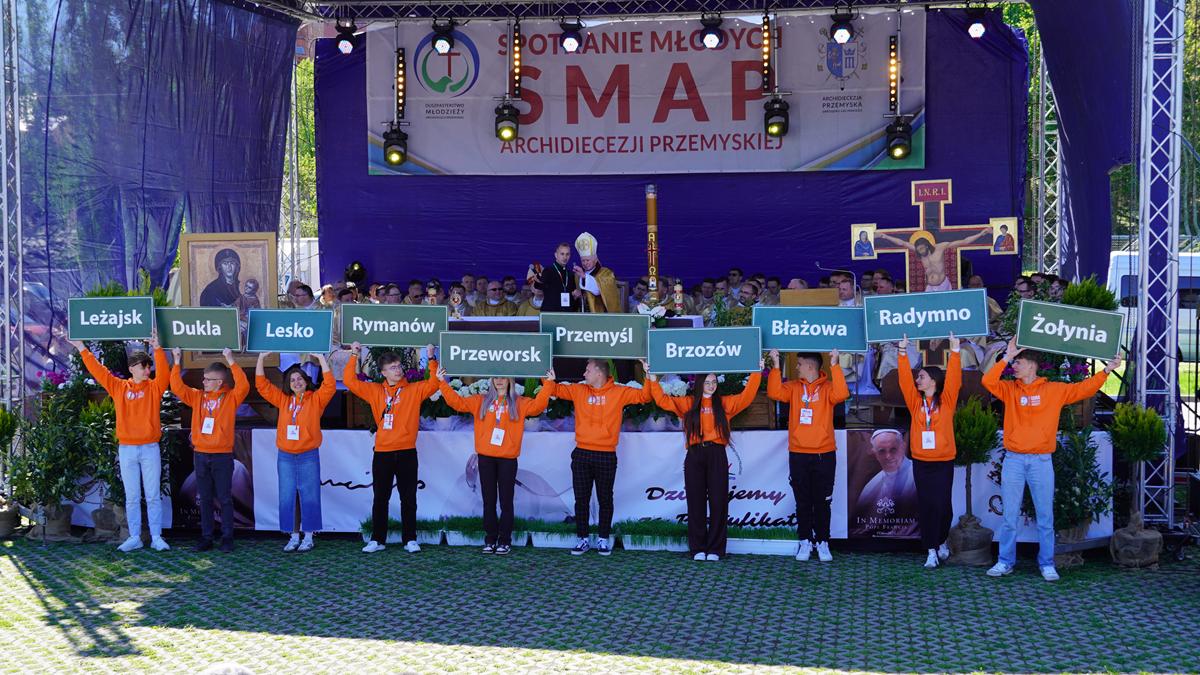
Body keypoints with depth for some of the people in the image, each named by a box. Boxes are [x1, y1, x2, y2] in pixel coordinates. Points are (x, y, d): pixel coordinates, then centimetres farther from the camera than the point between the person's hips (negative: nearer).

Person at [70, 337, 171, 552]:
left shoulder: (154, 387, 3)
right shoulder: (119, 387, 7)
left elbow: (164, 374, -14)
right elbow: (98, 371, 7)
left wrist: (158, 349, -23)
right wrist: (82, 349, 4)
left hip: (150, 448, -1)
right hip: (126, 449, 2)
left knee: (153, 496, 1)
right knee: (132, 497, 6)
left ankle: (156, 538, 5)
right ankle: (134, 538, 11)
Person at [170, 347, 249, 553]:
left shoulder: (230, 397, -3)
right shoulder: (197, 396, 9)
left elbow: (243, 386, -20)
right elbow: (177, 387, 3)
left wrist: (231, 362, -21)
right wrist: (177, 362, -3)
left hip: (222, 456, -4)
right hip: (200, 455, 4)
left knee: (225, 499, 2)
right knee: (205, 499, 9)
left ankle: (227, 538, 8)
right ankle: (206, 538, 15)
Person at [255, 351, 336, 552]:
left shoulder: (315, 399, 2)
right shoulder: (283, 400, 10)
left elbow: (330, 386, -13)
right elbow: (262, 385, 10)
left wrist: (321, 359, -15)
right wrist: (261, 358, 3)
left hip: (308, 456, -3)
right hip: (285, 457, 3)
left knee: (309, 497, -1)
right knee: (287, 498, 5)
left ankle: (308, 537, 7)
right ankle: (293, 536, 13)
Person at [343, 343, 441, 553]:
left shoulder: (414, 390, 5)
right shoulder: (375, 391, 7)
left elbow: (434, 383, -6)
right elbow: (350, 381, 1)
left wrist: (431, 359, -15)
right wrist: (354, 356, -4)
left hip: (407, 453, -1)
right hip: (382, 453, 1)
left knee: (408, 499, 4)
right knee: (380, 498, 6)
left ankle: (410, 540, 11)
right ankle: (377, 540, 14)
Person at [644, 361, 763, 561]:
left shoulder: (724, 403, 12)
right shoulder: (687, 403, 11)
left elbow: (746, 396, 4)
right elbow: (662, 400, 5)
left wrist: (756, 373, -1)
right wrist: (651, 376, 0)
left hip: (717, 456, 0)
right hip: (694, 456, 0)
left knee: (718, 502, -2)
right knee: (696, 502, 1)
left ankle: (715, 549, 4)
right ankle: (698, 548, 6)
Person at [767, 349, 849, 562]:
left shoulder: (827, 387, 0)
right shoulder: (793, 387, 7)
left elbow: (841, 394, -21)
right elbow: (774, 393, -10)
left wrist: (834, 366, -23)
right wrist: (776, 366, -16)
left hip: (824, 455, -2)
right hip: (798, 455, 2)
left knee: (822, 502, 4)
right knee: (803, 502, 7)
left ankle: (823, 543, 11)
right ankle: (805, 542, 13)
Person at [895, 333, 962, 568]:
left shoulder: (946, 400, 1)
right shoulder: (915, 401, 6)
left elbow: (954, 379, -9)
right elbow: (904, 380, -2)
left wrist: (955, 351, -16)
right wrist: (903, 353, -9)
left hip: (944, 462, -2)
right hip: (921, 462, 2)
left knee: (943, 506, 0)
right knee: (925, 506, 1)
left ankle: (941, 542, 25)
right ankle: (931, 551, 5)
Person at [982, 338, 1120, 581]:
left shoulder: (1055, 390, 4)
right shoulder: (1009, 389, 5)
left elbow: (1084, 389, 3)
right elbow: (988, 381, -10)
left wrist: (1106, 370, -4)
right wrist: (1006, 357, -12)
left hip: (1041, 461, -1)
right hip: (1013, 460, 1)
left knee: (1045, 517, 3)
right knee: (1009, 516, 5)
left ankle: (1047, 564, 11)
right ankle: (1005, 562, 13)